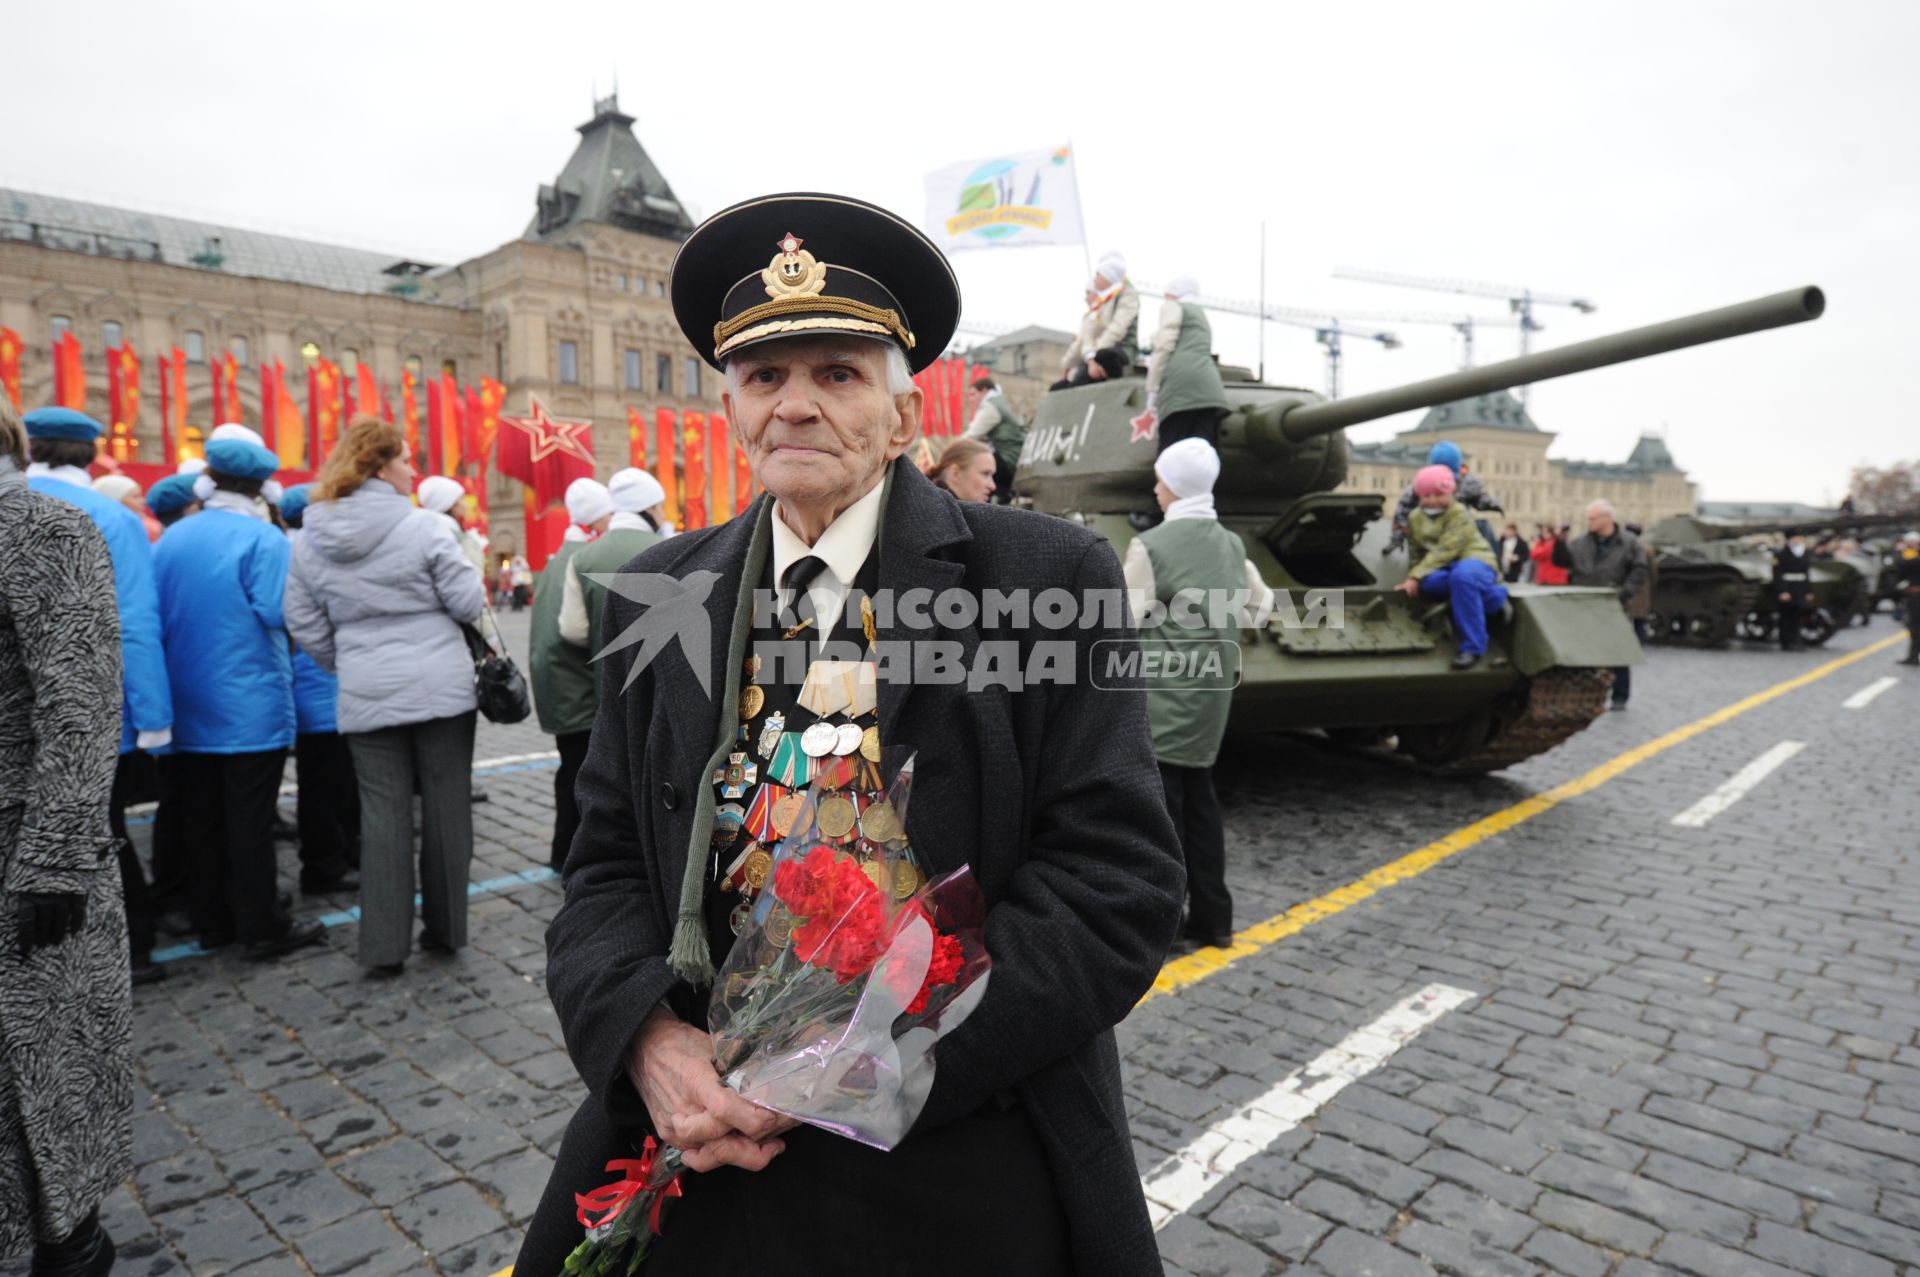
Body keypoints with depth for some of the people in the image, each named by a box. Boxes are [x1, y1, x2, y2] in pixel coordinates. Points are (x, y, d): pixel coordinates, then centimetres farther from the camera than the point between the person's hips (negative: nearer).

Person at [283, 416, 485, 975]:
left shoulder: (310, 540, 3)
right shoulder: (422, 526, -12)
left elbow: (304, 624, 6)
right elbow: (469, 602, -9)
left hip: (366, 697, 3)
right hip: (441, 688, -3)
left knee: (383, 814, 8)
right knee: (445, 807, 9)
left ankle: (384, 944, 10)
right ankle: (446, 929, 20)